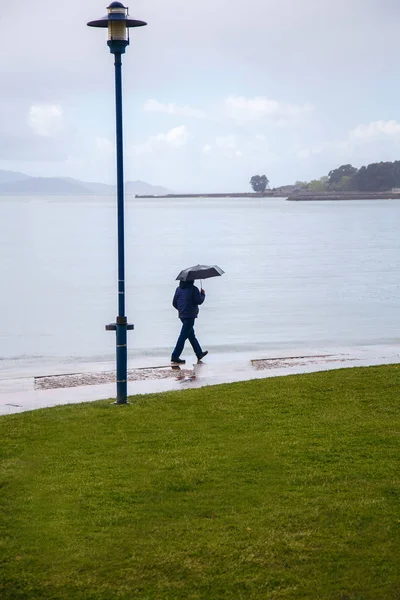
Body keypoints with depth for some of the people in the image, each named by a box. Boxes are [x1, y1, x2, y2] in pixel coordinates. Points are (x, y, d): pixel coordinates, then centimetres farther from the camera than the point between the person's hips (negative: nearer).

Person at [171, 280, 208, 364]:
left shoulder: (178, 289, 8)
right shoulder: (193, 289, -12)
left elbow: (174, 303, 10)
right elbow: (199, 301, -14)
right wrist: (203, 294, 4)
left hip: (182, 315, 8)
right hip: (190, 315, -8)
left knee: (192, 335, 18)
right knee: (183, 336, -6)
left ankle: (199, 353, 31)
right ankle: (175, 356, -8)